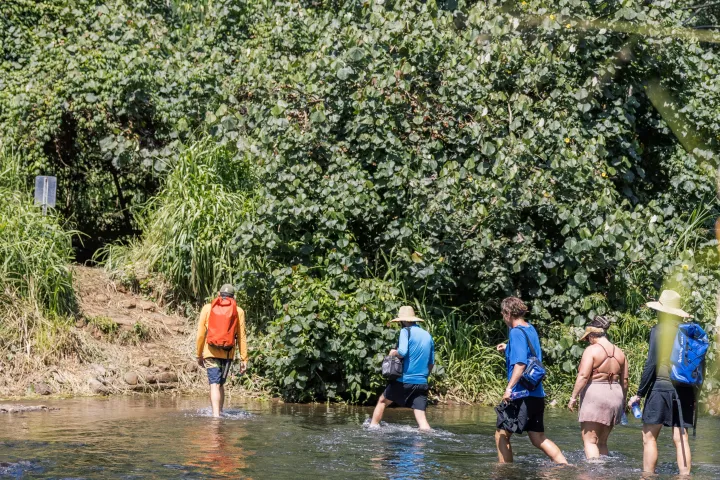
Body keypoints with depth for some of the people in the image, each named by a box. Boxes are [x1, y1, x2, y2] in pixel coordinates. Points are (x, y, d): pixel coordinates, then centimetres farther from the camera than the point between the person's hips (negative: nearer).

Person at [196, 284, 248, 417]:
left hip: (211, 352, -1)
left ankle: (216, 414, -20)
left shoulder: (207, 308, 5)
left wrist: (199, 355, 12)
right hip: (228, 354, 1)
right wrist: (244, 359, 4)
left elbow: (201, 334, 4)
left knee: (215, 385, -6)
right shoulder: (238, 311, 5)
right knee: (220, 384, 18)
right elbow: (241, 337, 2)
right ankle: (220, 411, 22)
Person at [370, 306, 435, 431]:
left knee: (382, 401, 20)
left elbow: (402, 352, -22)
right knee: (422, 419, -2)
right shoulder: (428, 336, 13)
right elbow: (432, 363, 17)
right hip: (422, 383, 4)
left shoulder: (406, 331, -6)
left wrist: (393, 353, -1)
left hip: (405, 380, -4)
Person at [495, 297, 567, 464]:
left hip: (521, 395, -9)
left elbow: (520, 363, -24)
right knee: (538, 439, 11)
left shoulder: (516, 333, -13)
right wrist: (508, 348, 32)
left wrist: (509, 387, -27)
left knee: (501, 435, 3)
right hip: (537, 394, 9)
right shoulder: (531, 329, 14)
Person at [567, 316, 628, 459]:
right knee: (602, 442, 15)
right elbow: (624, 380, 13)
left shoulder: (592, 350, -8)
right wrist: (623, 401, 21)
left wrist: (573, 397, -11)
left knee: (590, 441, -5)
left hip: (594, 396, -7)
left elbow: (583, 376, -15)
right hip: (614, 397, 7)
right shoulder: (619, 353, 11)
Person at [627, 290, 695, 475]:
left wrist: (639, 394, -4)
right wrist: (694, 394, 16)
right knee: (680, 438, 6)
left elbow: (651, 364, -10)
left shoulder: (659, 330, -6)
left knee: (649, 437, 3)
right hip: (685, 390, 5)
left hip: (661, 386, -5)